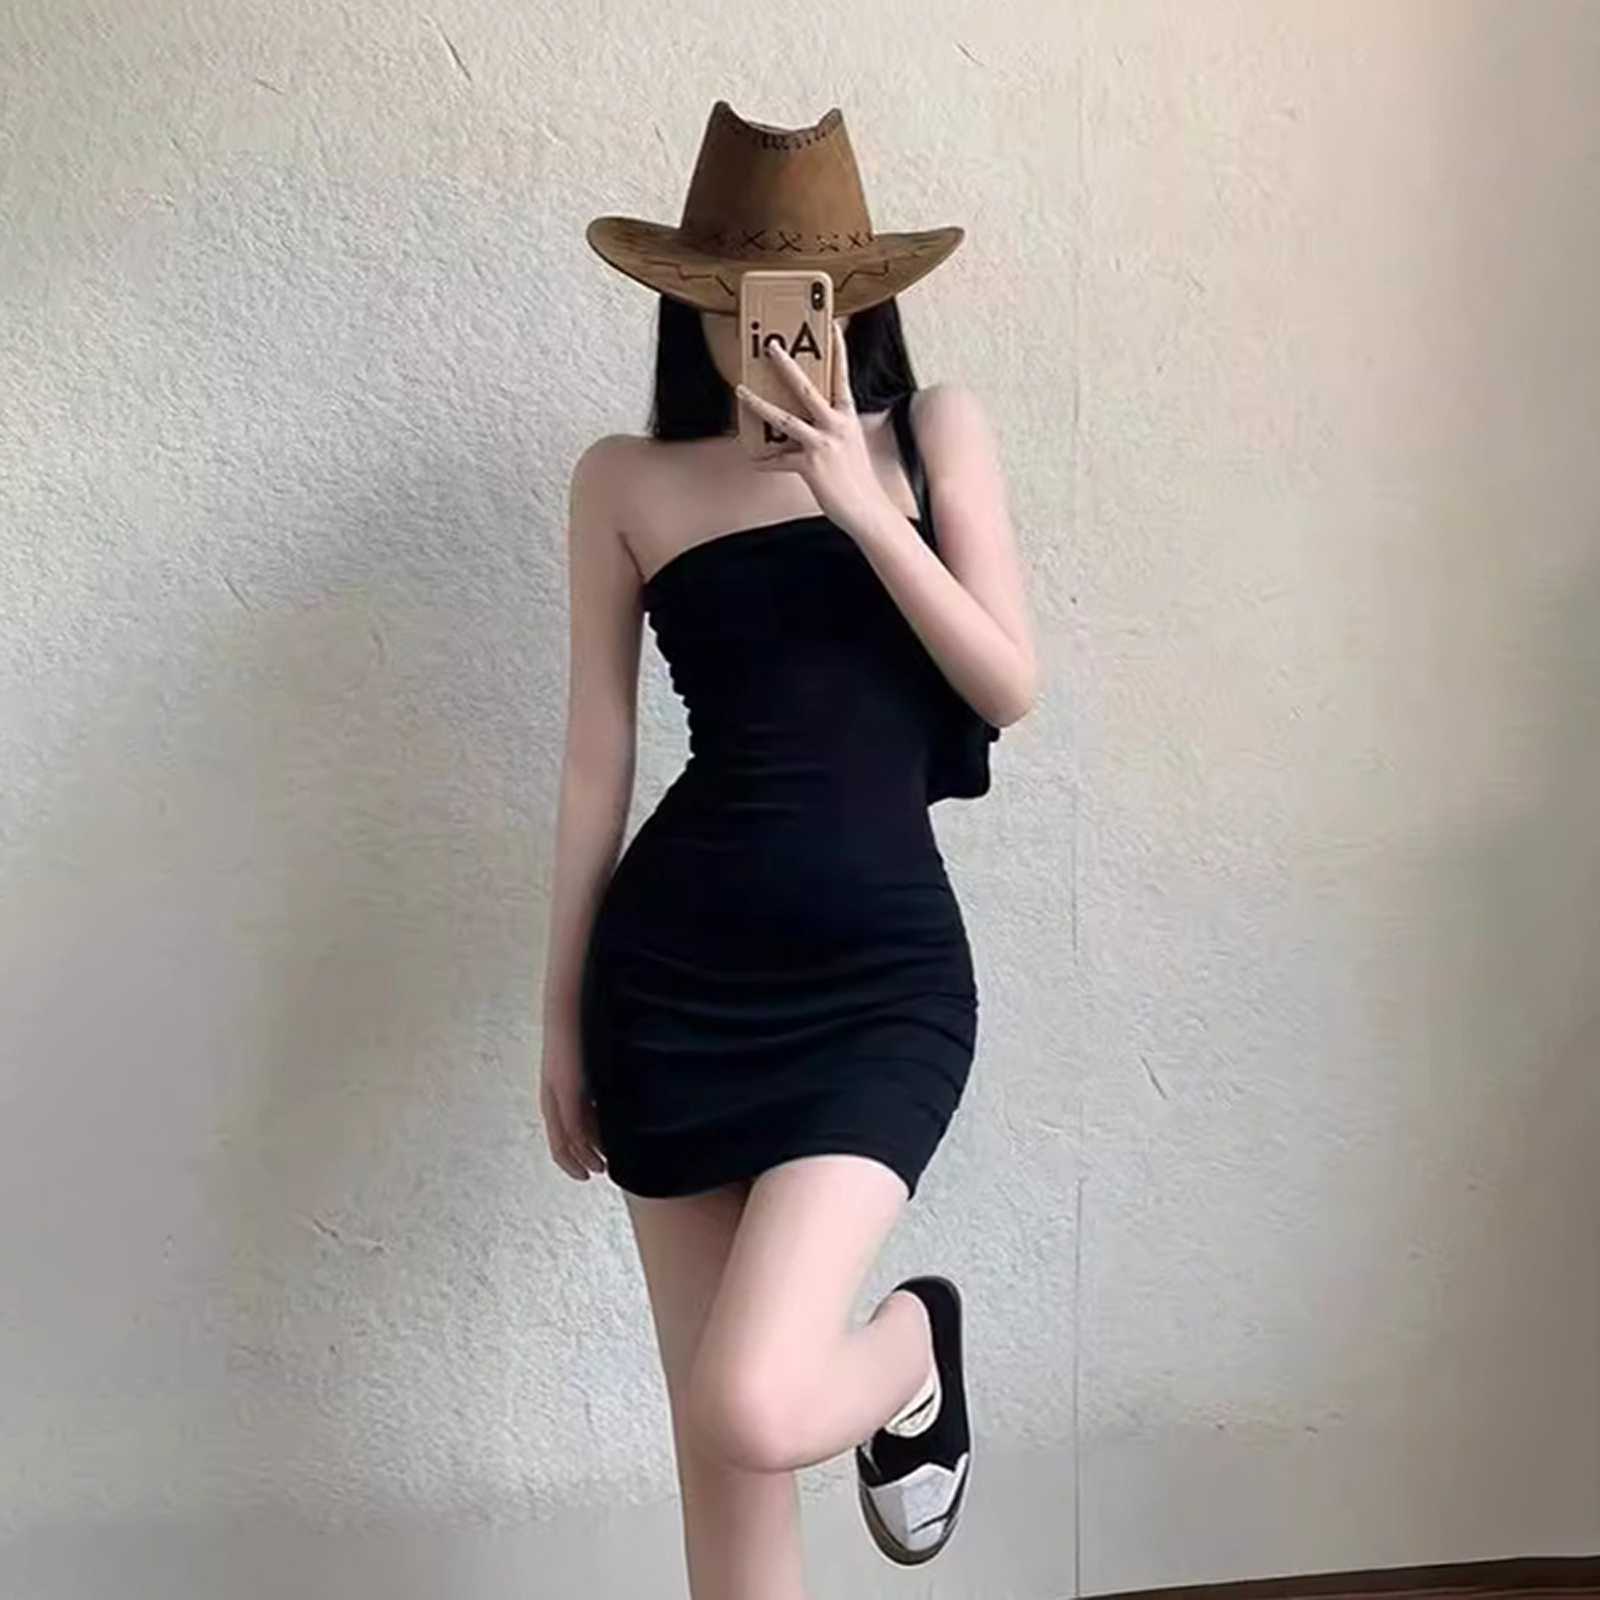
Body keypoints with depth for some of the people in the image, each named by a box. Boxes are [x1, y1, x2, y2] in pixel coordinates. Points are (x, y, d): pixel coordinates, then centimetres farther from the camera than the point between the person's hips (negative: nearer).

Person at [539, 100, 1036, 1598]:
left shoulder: (933, 431, 5)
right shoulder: (625, 479, 4)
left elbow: (1011, 687, -1)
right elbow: (595, 759, 6)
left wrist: (857, 503, -12)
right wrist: (562, 1014, 8)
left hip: (883, 970, -1)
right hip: (679, 967, 2)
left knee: (755, 1408, -16)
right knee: (712, 1432, 8)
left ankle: (913, 1344, 20)